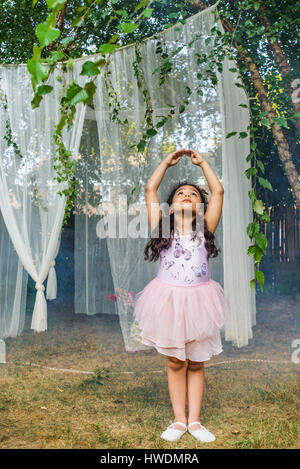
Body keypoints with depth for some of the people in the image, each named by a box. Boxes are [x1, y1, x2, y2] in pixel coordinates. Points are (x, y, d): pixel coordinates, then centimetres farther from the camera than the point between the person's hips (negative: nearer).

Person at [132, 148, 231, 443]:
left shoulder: (205, 229, 3)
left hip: (198, 300, 1)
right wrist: (168, 161, 10)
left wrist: (202, 162, 9)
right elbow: (150, 189, 1)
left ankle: (194, 421, 24)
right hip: (169, 299, -1)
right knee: (176, 363, 9)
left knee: (196, 363, 11)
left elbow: (218, 191, 2)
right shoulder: (163, 228, 1)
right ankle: (179, 420, 22)